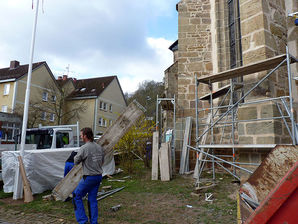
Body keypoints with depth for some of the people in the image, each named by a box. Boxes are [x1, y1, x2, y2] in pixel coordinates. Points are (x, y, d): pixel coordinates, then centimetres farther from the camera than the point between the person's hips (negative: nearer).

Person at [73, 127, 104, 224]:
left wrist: (76, 155, 11)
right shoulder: (99, 147, 3)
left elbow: (76, 162, -6)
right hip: (99, 176, 7)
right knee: (92, 199, 17)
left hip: (89, 177, -7)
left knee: (77, 196, 12)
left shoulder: (83, 148, -18)